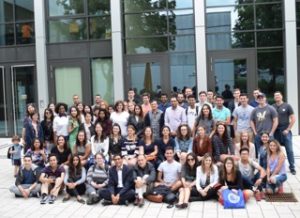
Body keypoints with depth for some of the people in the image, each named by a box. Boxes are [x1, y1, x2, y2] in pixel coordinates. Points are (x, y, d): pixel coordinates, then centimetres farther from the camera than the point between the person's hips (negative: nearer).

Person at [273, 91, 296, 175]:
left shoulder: (287, 106, -1)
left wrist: (287, 129, -7)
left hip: (285, 131, -2)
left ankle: (292, 167, 9)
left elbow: (293, 119, -2)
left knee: (289, 150, 0)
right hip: (275, 131, 2)